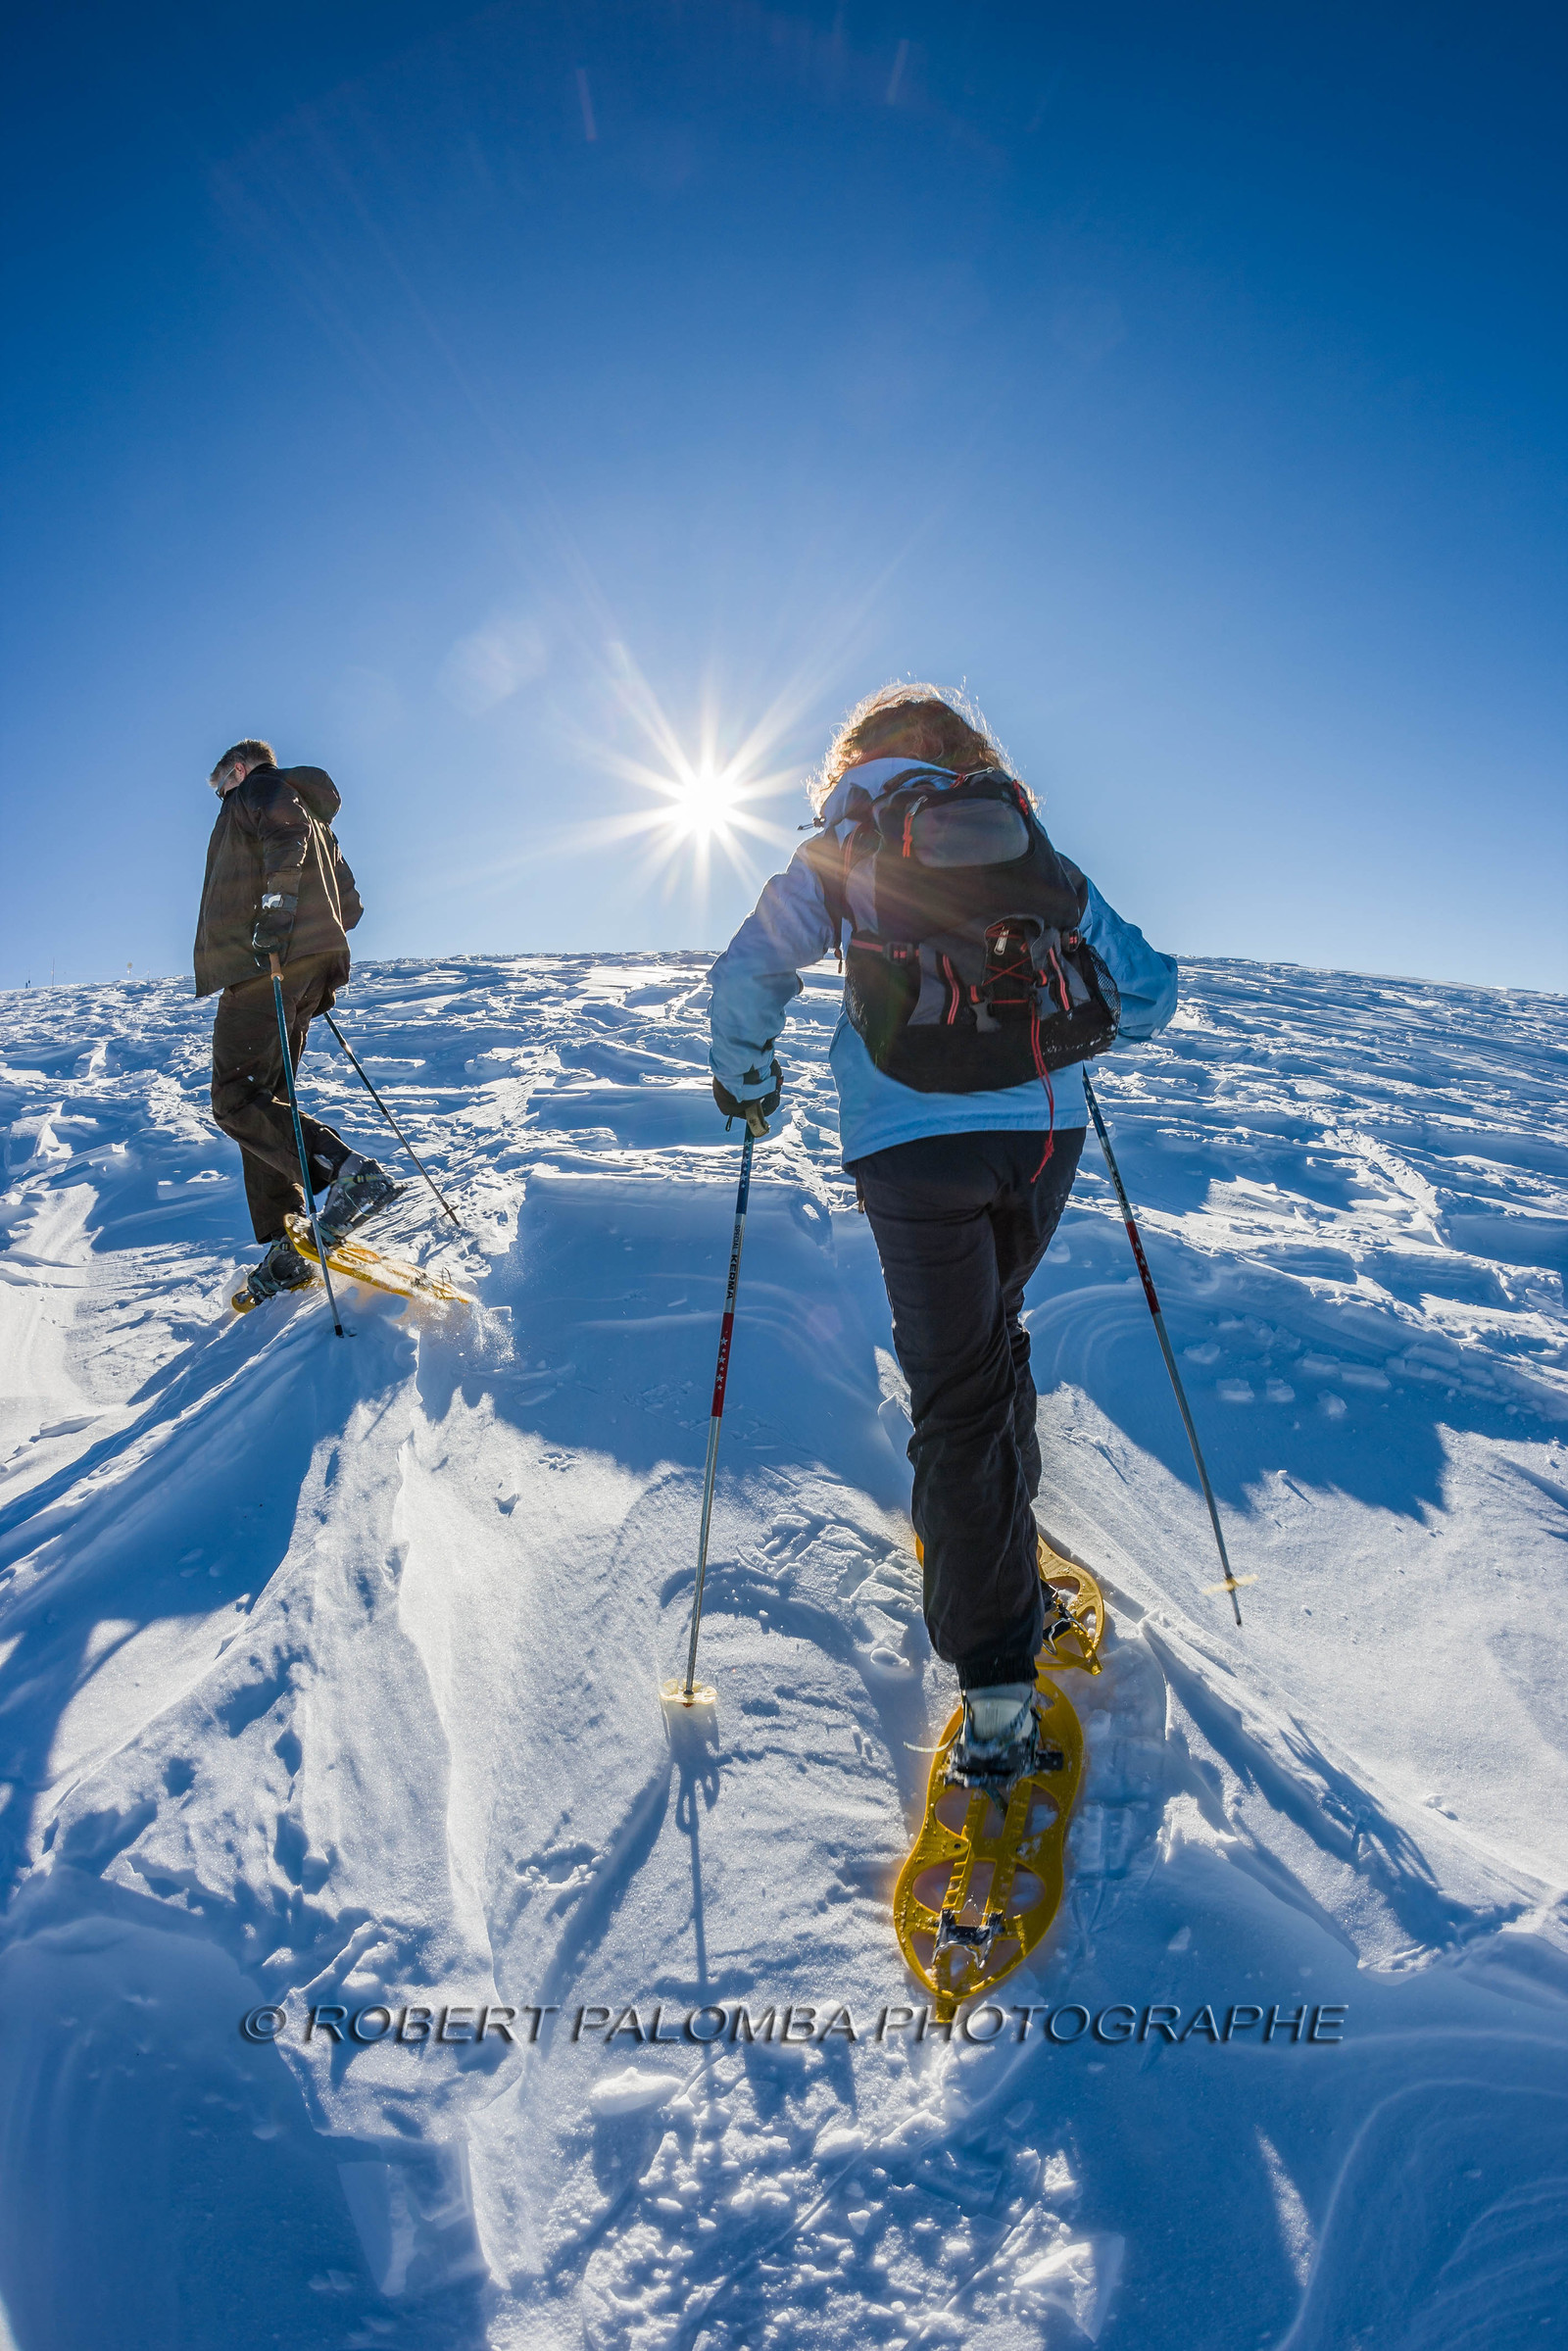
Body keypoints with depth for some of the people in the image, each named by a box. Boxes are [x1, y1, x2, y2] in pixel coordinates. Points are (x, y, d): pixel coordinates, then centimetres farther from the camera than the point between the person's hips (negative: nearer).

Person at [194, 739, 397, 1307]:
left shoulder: (258, 788, 7)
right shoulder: (316, 819, 32)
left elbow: (287, 833, -16)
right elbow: (349, 904, 26)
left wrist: (276, 903, -25)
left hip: (265, 962, -9)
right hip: (311, 969, 9)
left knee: (235, 1098, -14)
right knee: (262, 1100, 7)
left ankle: (351, 1173, -29)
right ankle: (282, 1249, 0)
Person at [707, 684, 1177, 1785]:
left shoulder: (845, 847, 12)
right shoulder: (1035, 846, 18)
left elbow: (749, 972, 9)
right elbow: (1150, 988, 18)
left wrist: (746, 1080, 25)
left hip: (914, 1143, -3)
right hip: (1045, 1129, 4)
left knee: (956, 1384, -2)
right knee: (993, 1332, 26)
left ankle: (999, 1681, -3)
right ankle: (1004, 1545, 37)